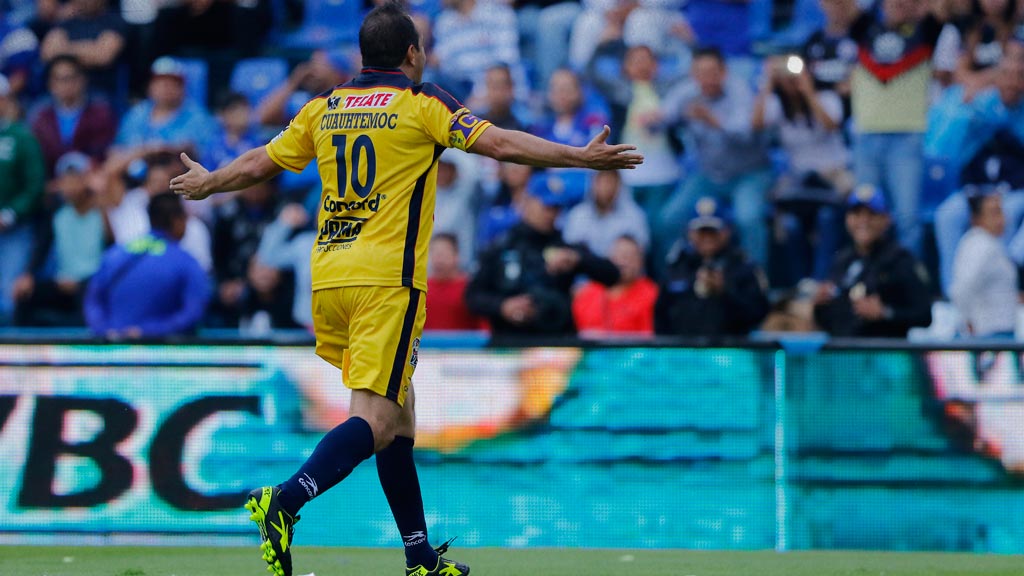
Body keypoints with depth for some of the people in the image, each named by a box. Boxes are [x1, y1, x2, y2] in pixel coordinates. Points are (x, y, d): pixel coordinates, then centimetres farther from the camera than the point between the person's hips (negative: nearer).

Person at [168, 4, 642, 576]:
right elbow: (499, 143, -7)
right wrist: (582, 157, -3)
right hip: (387, 281, -7)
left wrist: (205, 183, 41)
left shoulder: (323, 108, 14)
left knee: (400, 413, 15)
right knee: (376, 421, -11)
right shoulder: (422, 103, 0)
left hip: (328, 274, 7)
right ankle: (285, 501, -33)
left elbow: (258, 164, 22)